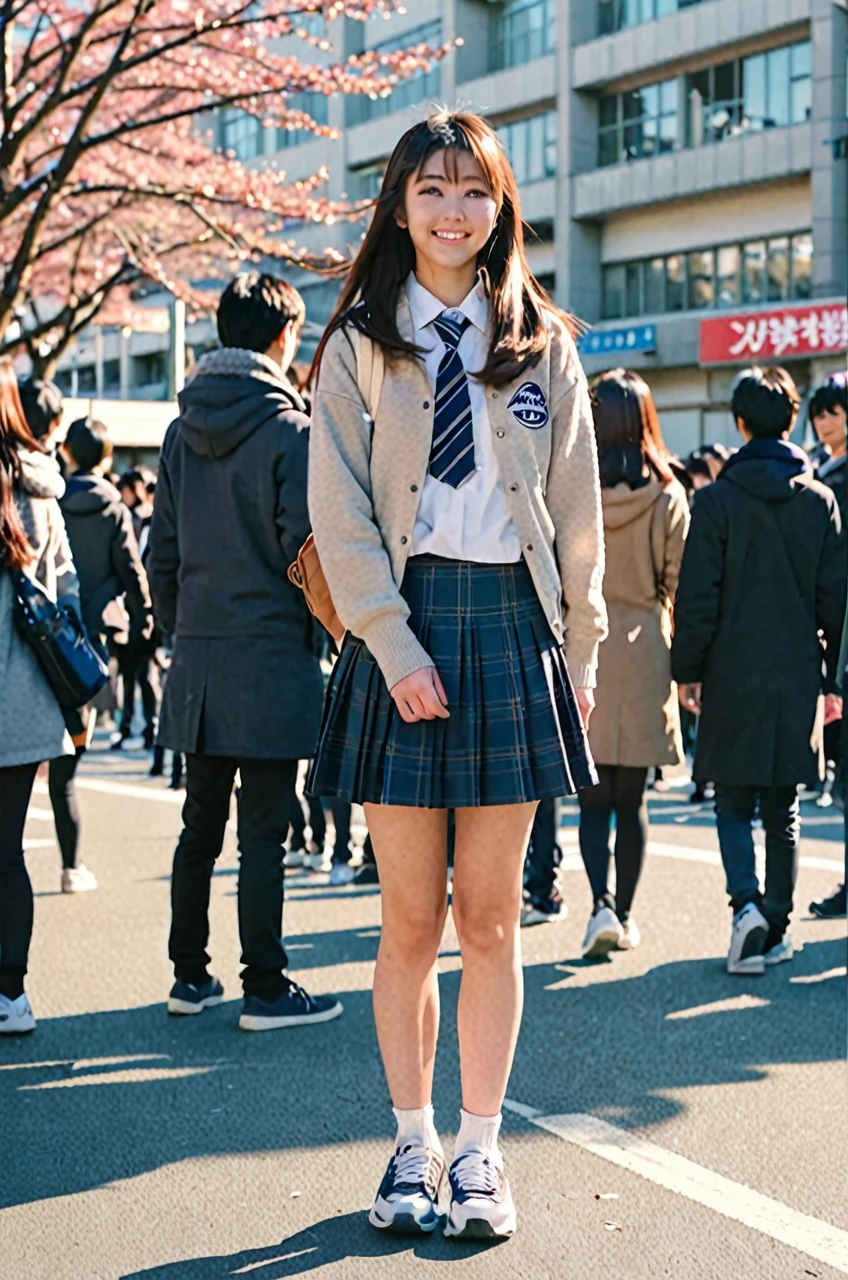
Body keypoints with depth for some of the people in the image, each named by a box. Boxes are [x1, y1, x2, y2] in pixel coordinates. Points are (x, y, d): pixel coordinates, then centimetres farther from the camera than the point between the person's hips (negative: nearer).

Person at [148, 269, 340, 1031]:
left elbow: (161, 550, 11)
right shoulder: (290, 430, -10)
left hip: (196, 656, 6)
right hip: (271, 654, -6)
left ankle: (191, 975, 22)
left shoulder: (182, 432, 9)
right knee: (263, 831, -1)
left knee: (201, 824, 14)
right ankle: (264, 989, 5)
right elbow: (305, 547, -13)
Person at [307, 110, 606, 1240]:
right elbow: (341, 513, -1)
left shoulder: (542, 345, 10)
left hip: (513, 630, 1)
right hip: (402, 630, -1)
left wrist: (579, 652, 6)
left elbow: (575, 512, 11)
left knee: (489, 919, 4)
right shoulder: (359, 345, 6)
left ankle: (480, 1152, 16)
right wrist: (397, 644, -11)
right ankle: (413, 1146, 18)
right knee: (410, 920, 3)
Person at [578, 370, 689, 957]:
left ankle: (602, 905, -10)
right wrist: (683, 662, 14)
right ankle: (624, 915, 19)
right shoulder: (667, 495, -3)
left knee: (594, 797, 6)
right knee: (631, 798, 11)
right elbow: (680, 584, 2)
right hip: (643, 651, 1)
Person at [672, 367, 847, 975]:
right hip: (798, 676, 3)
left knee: (734, 803, 6)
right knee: (783, 810, 11)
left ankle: (747, 903, -14)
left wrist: (688, 668, 2)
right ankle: (777, 928, 15)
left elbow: (697, 597, -7)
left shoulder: (717, 500, -6)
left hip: (734, 675, -3)